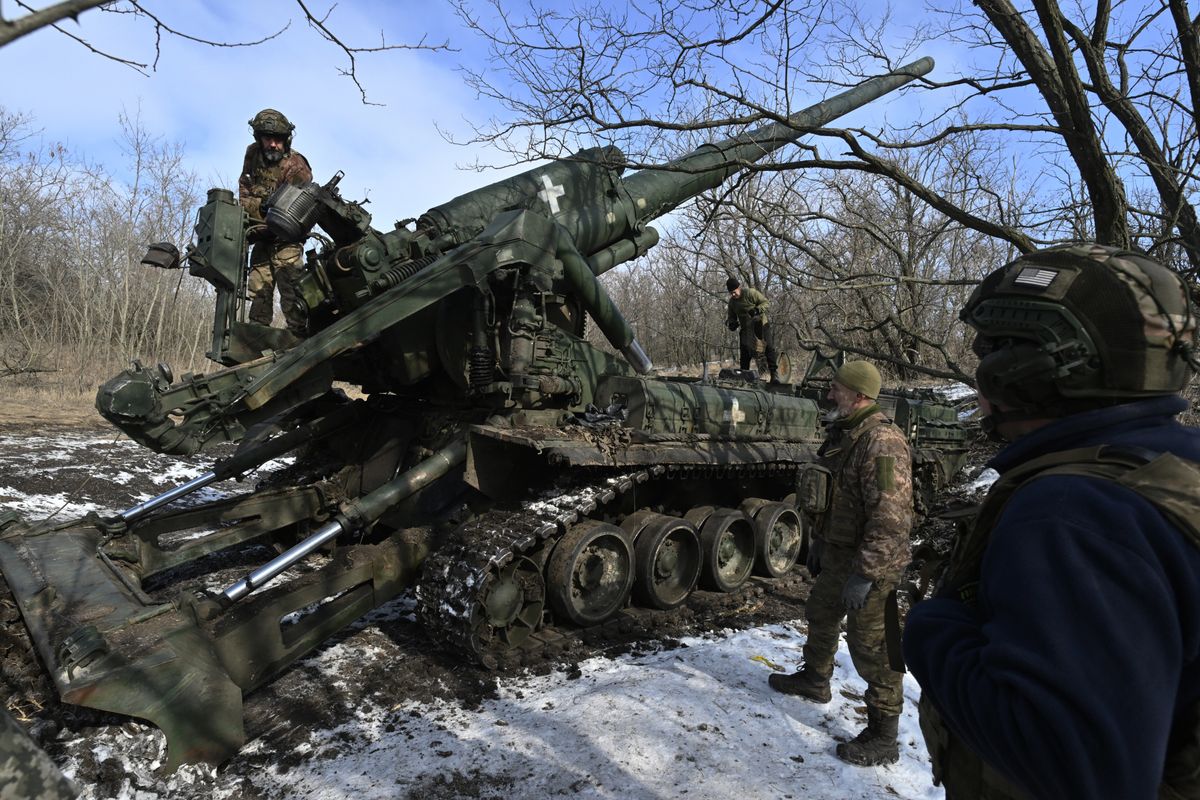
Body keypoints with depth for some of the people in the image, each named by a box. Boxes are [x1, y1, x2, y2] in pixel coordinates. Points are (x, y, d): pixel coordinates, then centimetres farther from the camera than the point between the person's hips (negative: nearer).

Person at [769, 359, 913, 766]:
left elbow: (890, 519, -28)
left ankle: (883, 738, 15)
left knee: (871, 646, 0)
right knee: (821, 615, 25)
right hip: (837, 554, 10)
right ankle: (815, 679, 49)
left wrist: (865, 574, -27)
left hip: (870, 564, -10)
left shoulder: (882, 443, -24)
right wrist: (819, 542, 21)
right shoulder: (843, 434, 9)